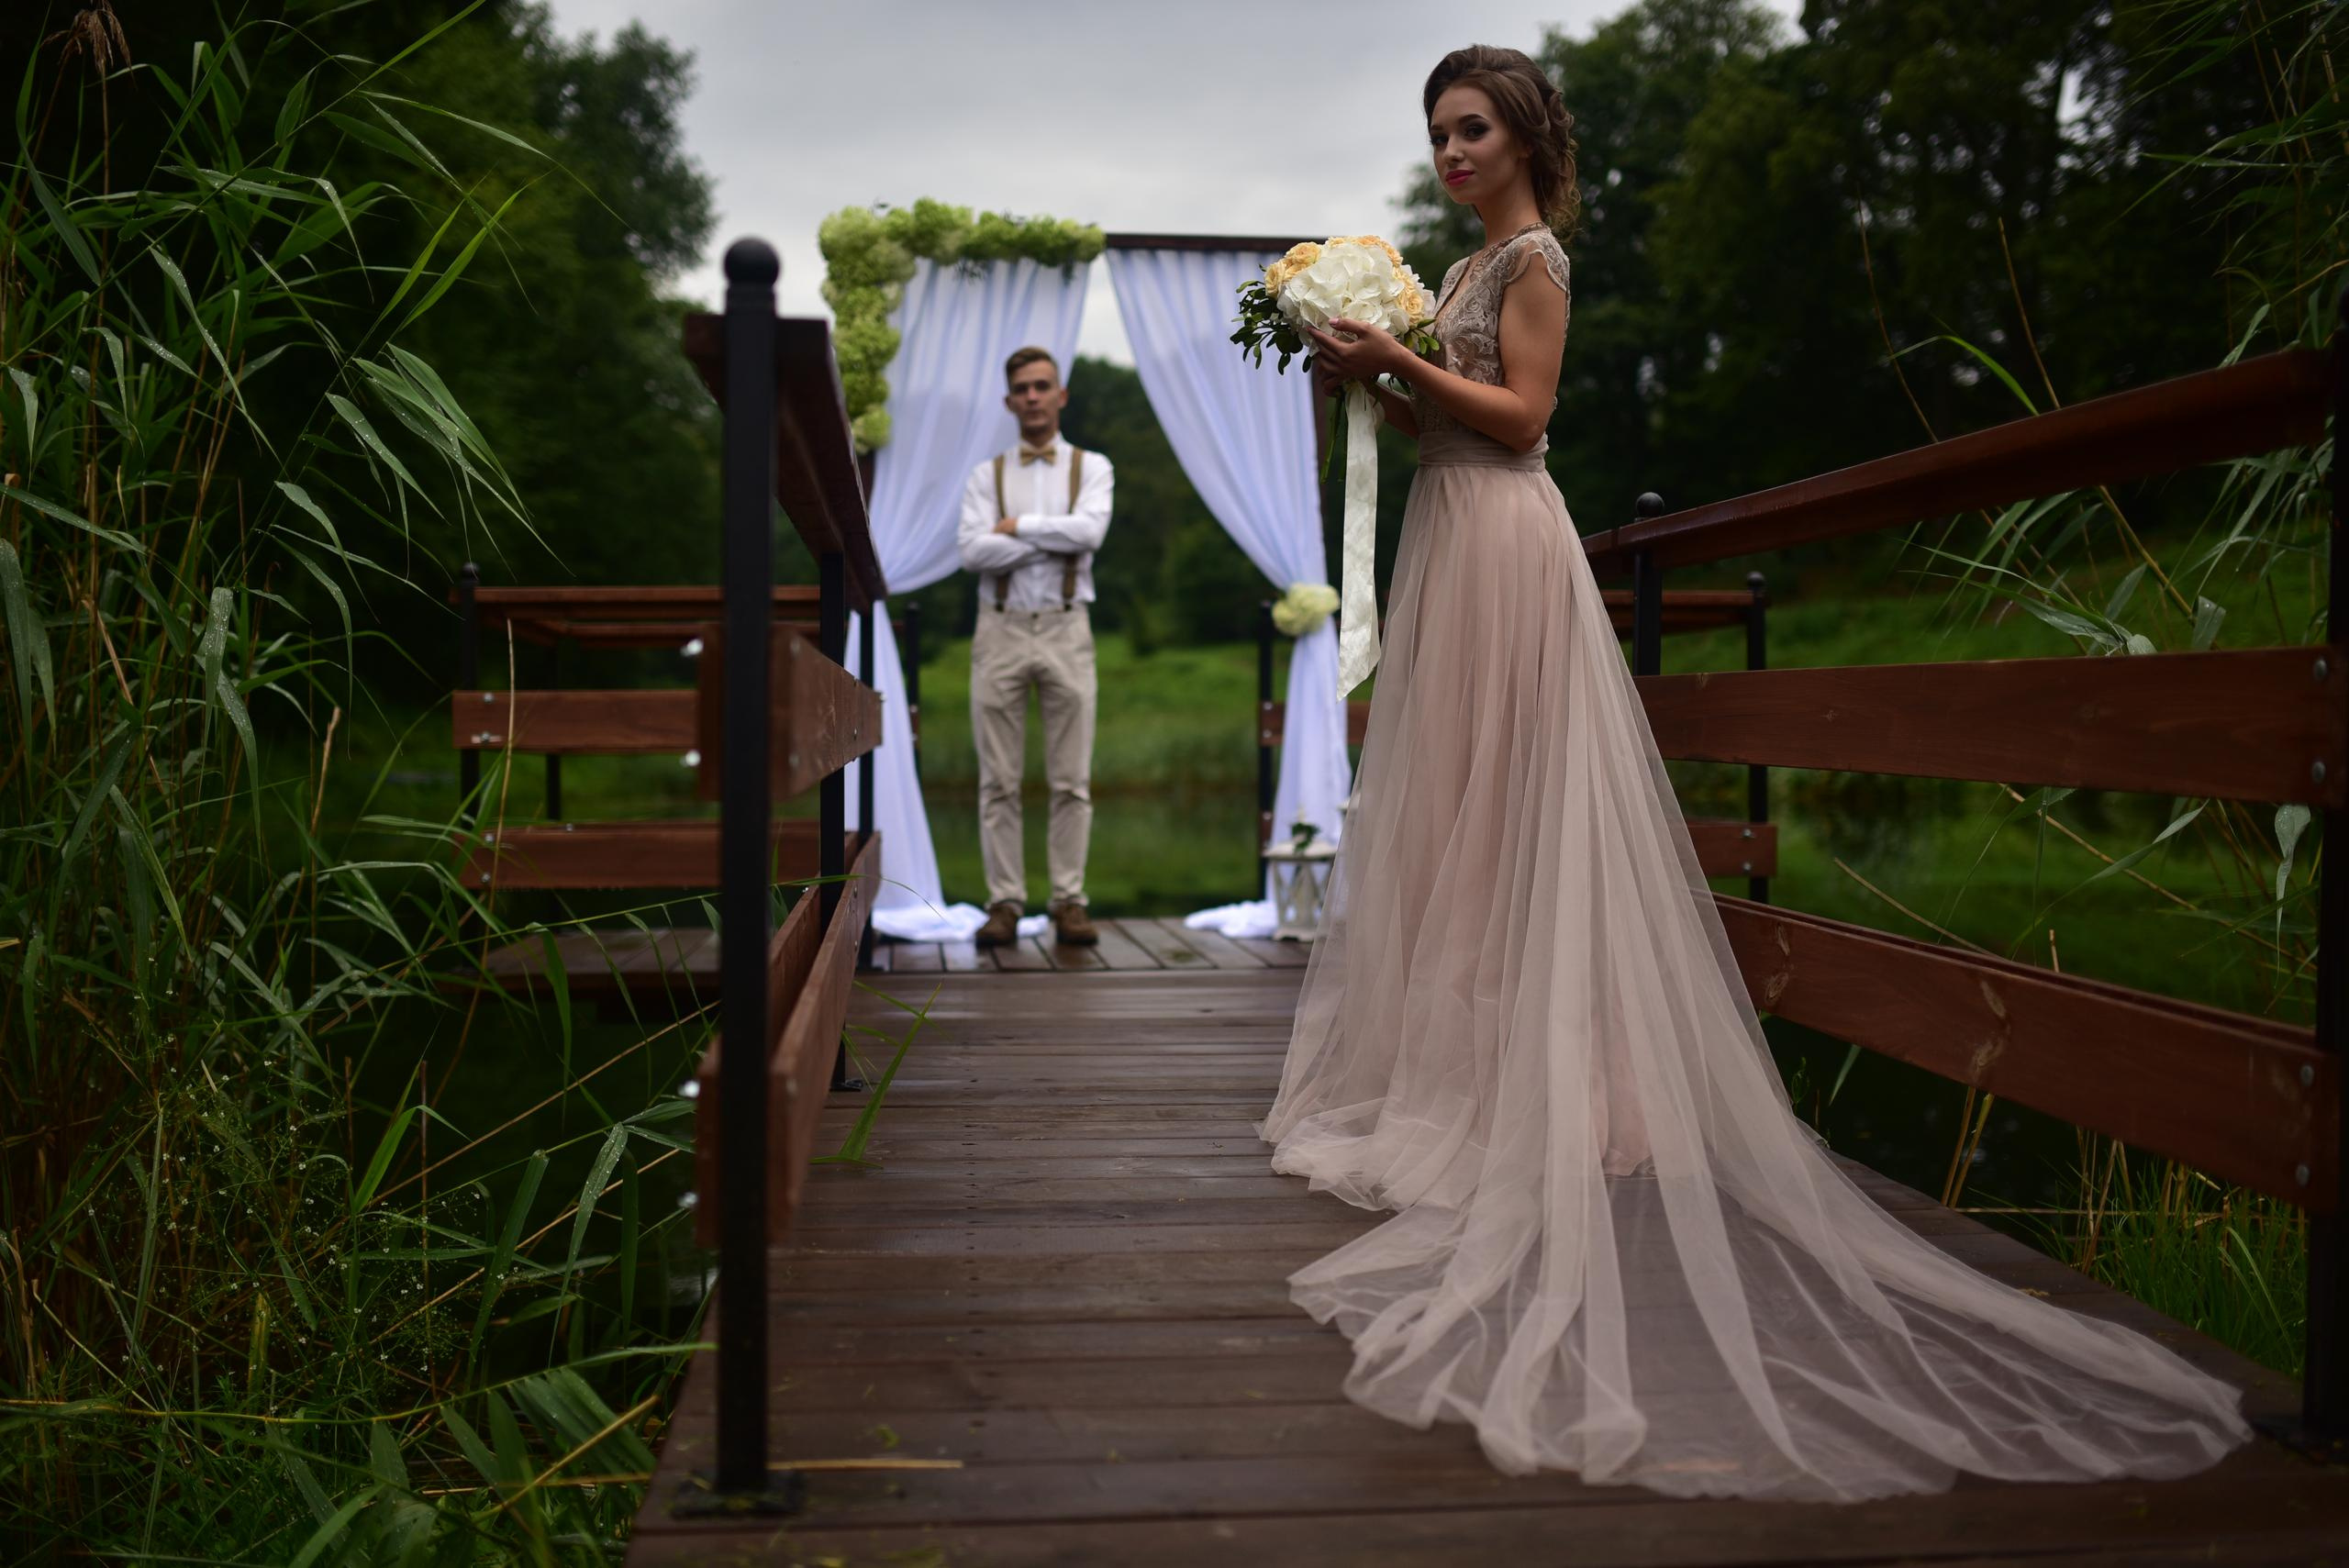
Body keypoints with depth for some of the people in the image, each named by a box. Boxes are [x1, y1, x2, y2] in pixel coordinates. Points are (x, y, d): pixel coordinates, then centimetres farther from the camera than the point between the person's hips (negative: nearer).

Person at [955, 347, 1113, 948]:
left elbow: (1089, 530, -12)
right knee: (999, 781, 1)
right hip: (1001, 630, 1)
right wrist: (1054, 542, -9)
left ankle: (1069, 902, 7)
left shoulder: (1091, 467, 9)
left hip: (1065, 630, 0)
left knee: (1072, 780, 0)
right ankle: (1005, 903, 6)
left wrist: (1017, 526, -6)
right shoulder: (987, 474, 9)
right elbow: (973, 551, -7)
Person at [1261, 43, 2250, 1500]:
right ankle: (1455, 1063, 16)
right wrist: (1372, 379, 4)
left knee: (1495, 806, -8)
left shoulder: (1533, 257, -5)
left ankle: (1497, 1083, -3)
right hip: (1452, 534, 9)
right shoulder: (1470, 266, 21)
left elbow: (1520, 415, -14)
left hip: (1502, 539, -9)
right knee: (1446, 805, 9)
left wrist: (1399, 361, -17)